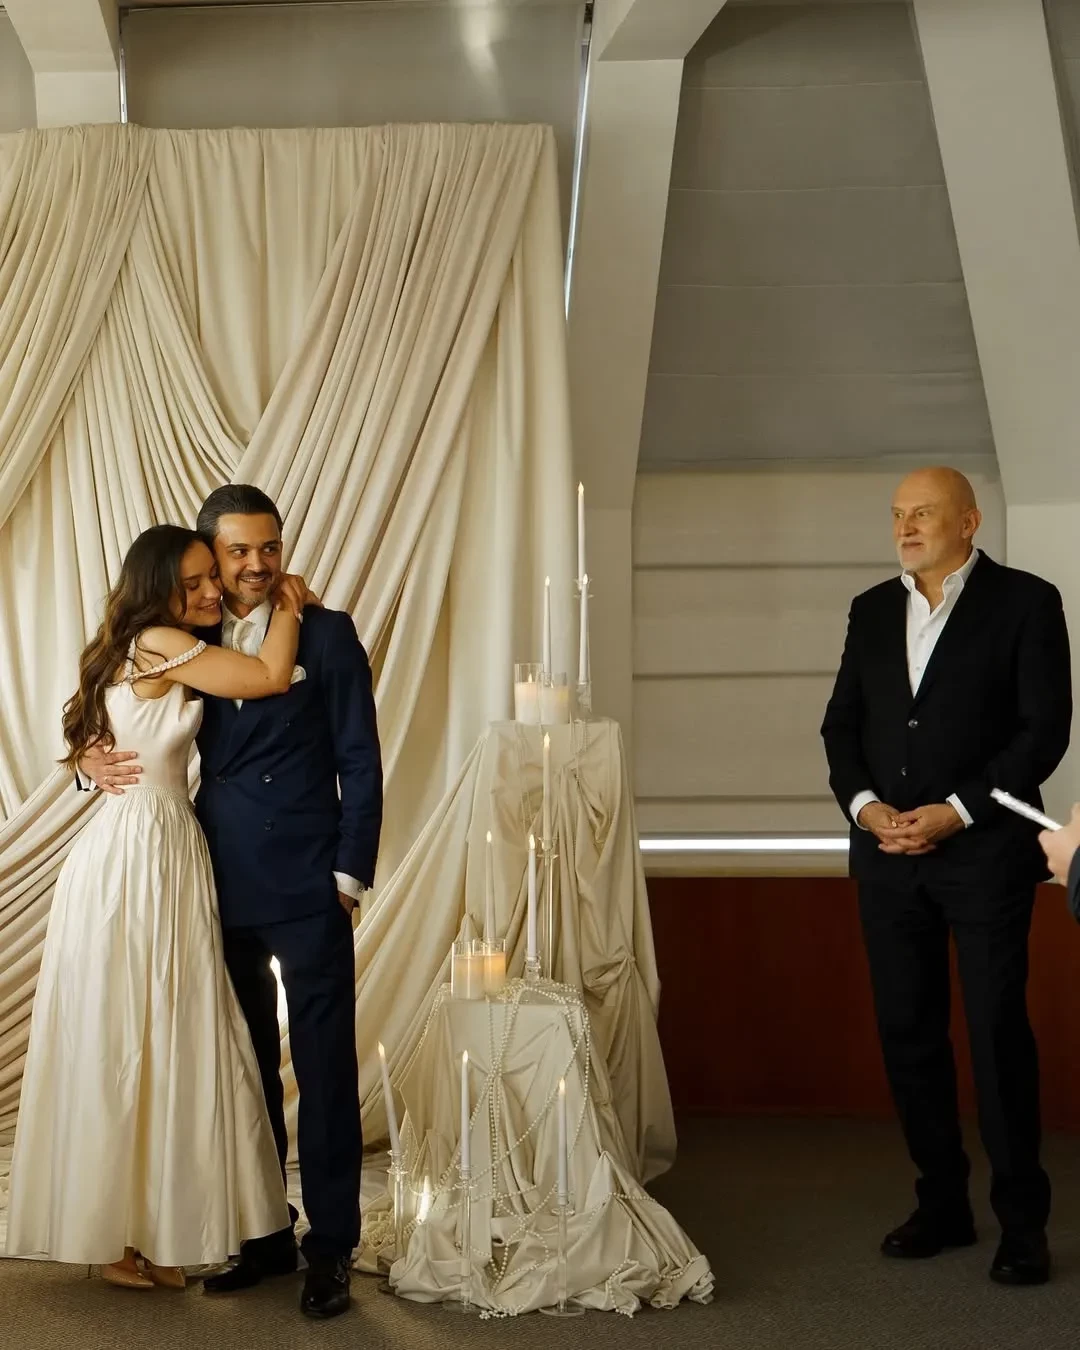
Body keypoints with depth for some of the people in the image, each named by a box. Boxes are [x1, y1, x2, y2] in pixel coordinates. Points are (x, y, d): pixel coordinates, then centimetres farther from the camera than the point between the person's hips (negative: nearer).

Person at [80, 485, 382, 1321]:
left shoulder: (327, 634, -1)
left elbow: (361, 763, -3)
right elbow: (129, 726, 17)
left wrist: (350, 875, -8)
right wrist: (98, 759, -6)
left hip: (308, 888, -4)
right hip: (224, 888, 4)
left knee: (324, 1070, 2)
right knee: (246, 1069, 12)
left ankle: (331, 1248, 10)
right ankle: (263, 1236, 24)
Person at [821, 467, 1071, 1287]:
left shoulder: (1025, 602, -2)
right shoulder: (872, 610, 13)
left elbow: (1045, 727, -8)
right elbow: (842, 721, 13)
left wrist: (956, 811, -14)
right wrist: (864, 803, -5)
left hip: (985, 848, -5)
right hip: (888, 852, 5)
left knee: (998, 1031, -3)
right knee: (908, 1032, 7)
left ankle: (1023, 1223, 8)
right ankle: (943, 1204, 18)